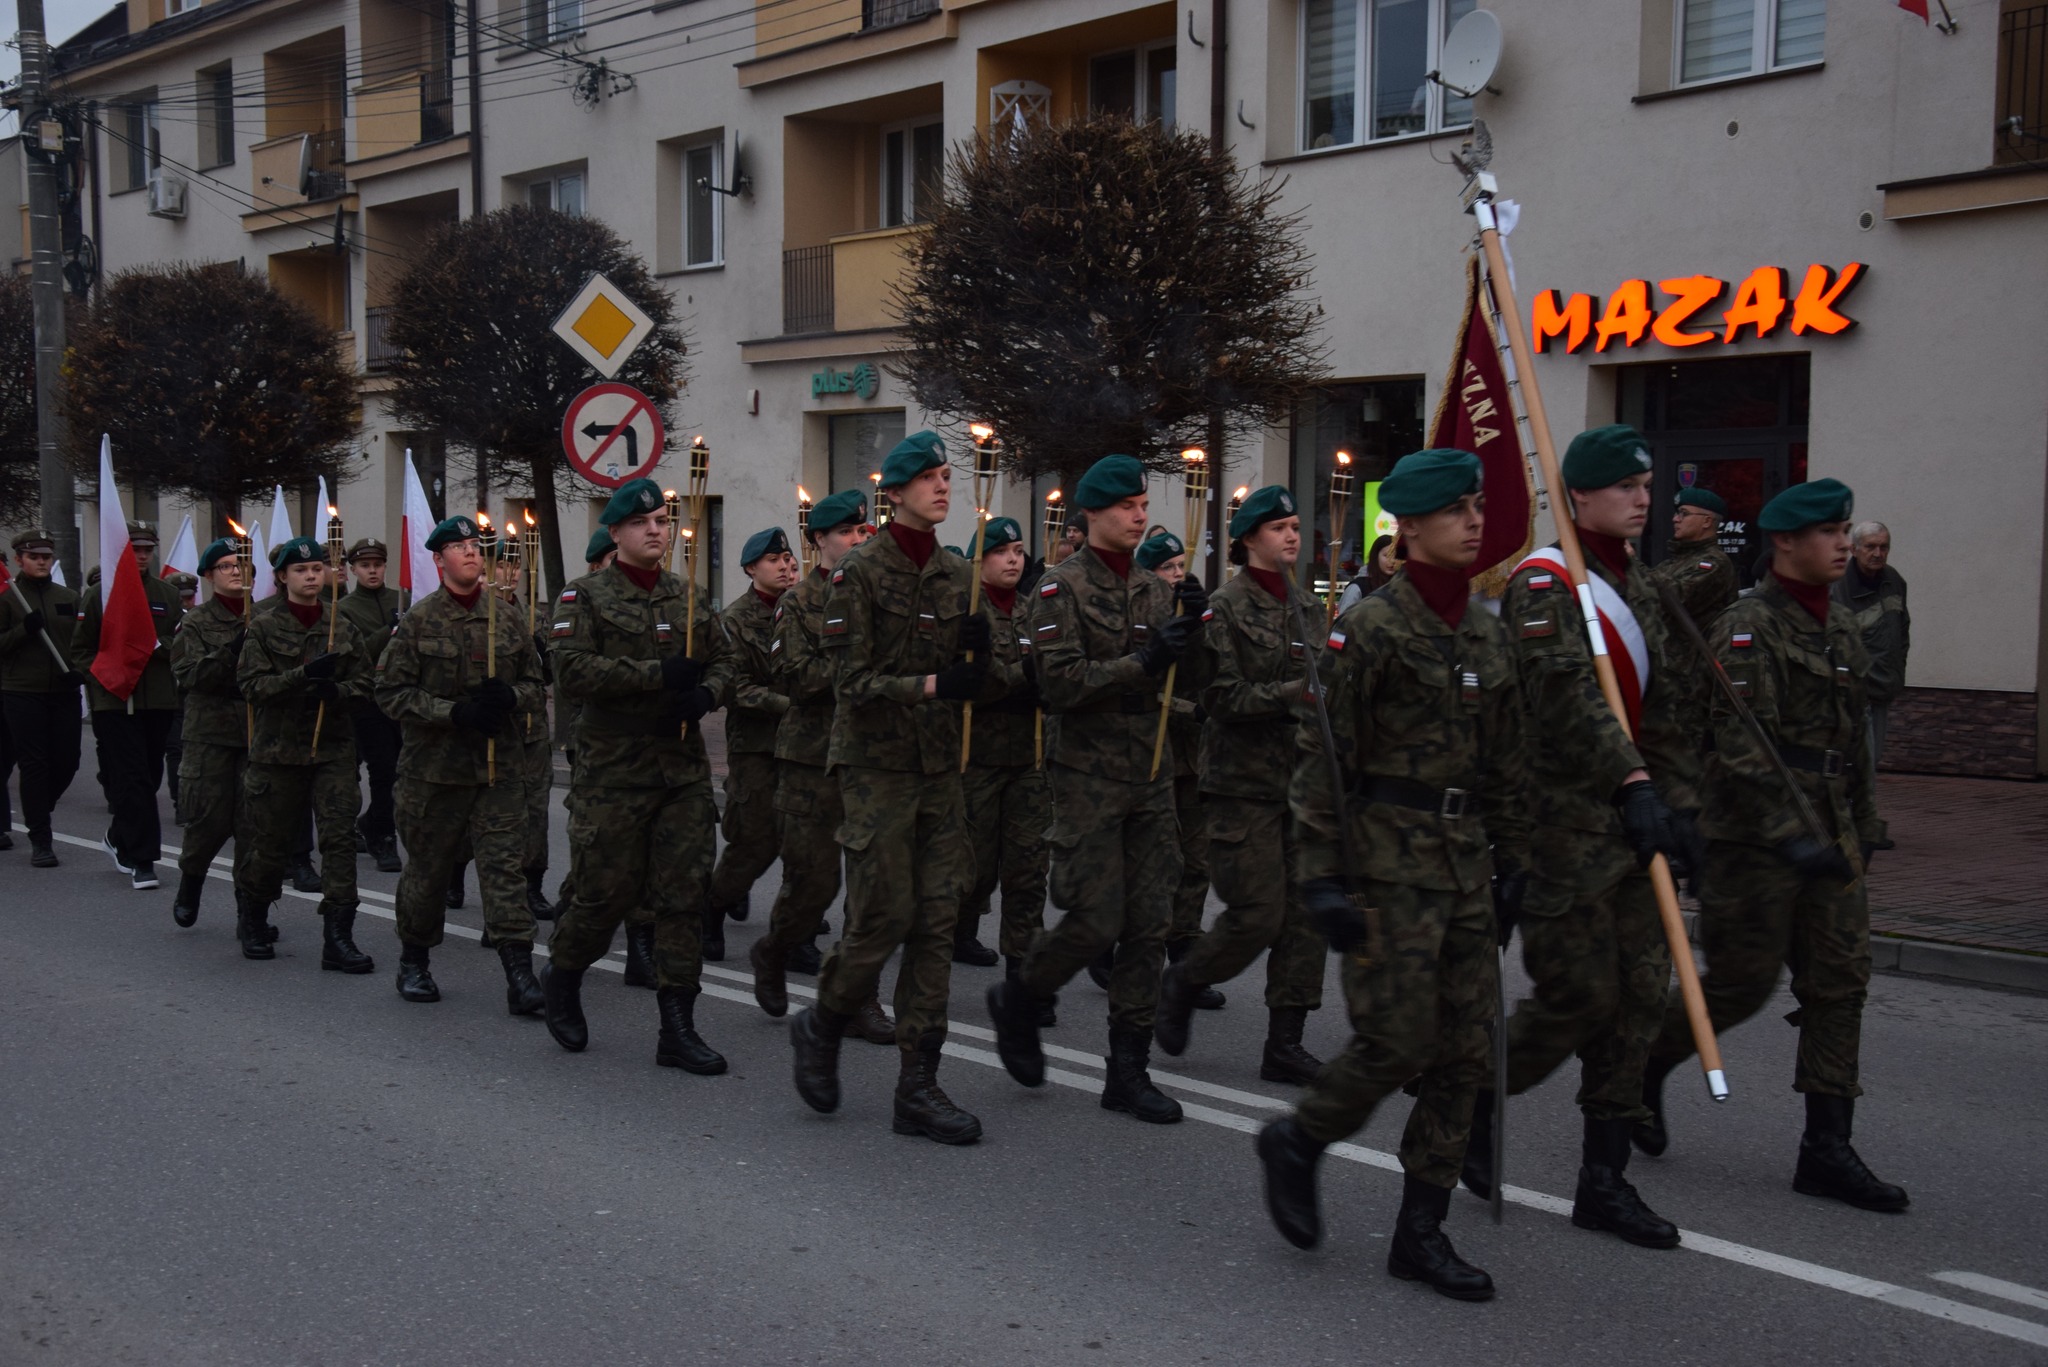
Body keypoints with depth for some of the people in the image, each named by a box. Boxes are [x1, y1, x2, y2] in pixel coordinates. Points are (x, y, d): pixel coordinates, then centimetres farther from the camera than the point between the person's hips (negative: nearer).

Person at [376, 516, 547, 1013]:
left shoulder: (508, 619, 7)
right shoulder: (417, 621, -2)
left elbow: (536, 683, 13)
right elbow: (391, 692, -6)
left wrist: (510, 697, -10)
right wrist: (454, 713, -18)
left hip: (498, 767, 2)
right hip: (433, 767, -1)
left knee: (504, 865, -6)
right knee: (427, 867, 10)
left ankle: (520, 976, -7)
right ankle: (414, 962, 30)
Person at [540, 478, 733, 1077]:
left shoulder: (691, 598, 14)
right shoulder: (584, 597, -2)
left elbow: (724, 660, 17)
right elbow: (572, 670, -15)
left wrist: (706, 692, -6)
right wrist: (660, 674, -19)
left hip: (685, 768, 5)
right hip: (612, 770, -4)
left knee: (685, 892, 1)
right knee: (606, 891, 0)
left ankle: (677, 1027, 8)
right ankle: (562, 977, 31)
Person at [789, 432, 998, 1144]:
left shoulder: (959, 576, 11)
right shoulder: (858, 573, -6)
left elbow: (986, 686, 10)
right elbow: (853, 682, -12)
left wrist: (980, 659, -11)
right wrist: (932, 685, -23)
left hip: (940, 765, 6)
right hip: (876, 764, -5)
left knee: (937, 921, 2)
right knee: (884, 914, -7)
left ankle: (917, 1086, 7)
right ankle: (821, 1026, 22)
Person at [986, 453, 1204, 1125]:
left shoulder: (1154, 587, 12)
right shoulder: (1062, 586, -7)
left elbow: (1190, 678, 11)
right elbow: (1062, 683, -17)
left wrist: (1191, 630, -7)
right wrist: (1145, 660, -20)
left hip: (1151, 774, 6)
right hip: (1090, 774, -6)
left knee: (1149, 925, 5)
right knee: (1096, 922, -7)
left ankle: (1129, 1073, 13)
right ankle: (1018, 999, 22)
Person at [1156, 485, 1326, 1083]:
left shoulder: (1308, 606, 13)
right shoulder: (1226, 607, -8)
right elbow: (1223, 697, -15)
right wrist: (1293, 693, -22)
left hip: (1301, 780, 7)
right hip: (1244, 782, -7)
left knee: (1305, 913, 3)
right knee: (1257, 915, -8)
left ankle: (1284, 1043, 11)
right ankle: (1182, 983, 20)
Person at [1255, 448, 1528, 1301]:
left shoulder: (1487, 634, 12)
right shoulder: (1370, 628, -10)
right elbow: (1324, 756, -11)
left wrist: (1511, 861, 15)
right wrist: (1320, 874, -15)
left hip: (1464, 855, 7)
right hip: (1391, 852, -7)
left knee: (1466, 1050, 5)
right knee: (1399, 1039, -8)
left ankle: (1420, 1231, 16)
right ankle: (1296, 1143, 20)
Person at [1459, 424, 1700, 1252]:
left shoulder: (1636, 586, 18)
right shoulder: (1544, 582, -10)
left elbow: (1662, 708, 19)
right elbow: (1567, 695, -24)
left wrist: (1680, 804, 11)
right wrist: (1632, 784, -32)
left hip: (1629, 822, 8)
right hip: (1562, 820, -8)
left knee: (1638, 995, 7)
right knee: (1578, 994, -7)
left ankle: (1604, 1181, 16)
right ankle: (1470, 1106, 19)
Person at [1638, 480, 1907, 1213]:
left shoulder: (1842, 623, 14)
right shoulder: (1748, 627, -13)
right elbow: (1744, 744, -21)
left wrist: (1862, 824, 21)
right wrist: (1789, 833, -28)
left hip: (1828, 839, 8)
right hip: (1755, 838, -8)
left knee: (1841, 981, 4)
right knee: (1742, 981, -2)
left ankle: (1826, 1148, 9)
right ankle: (1644, 1062, 25)